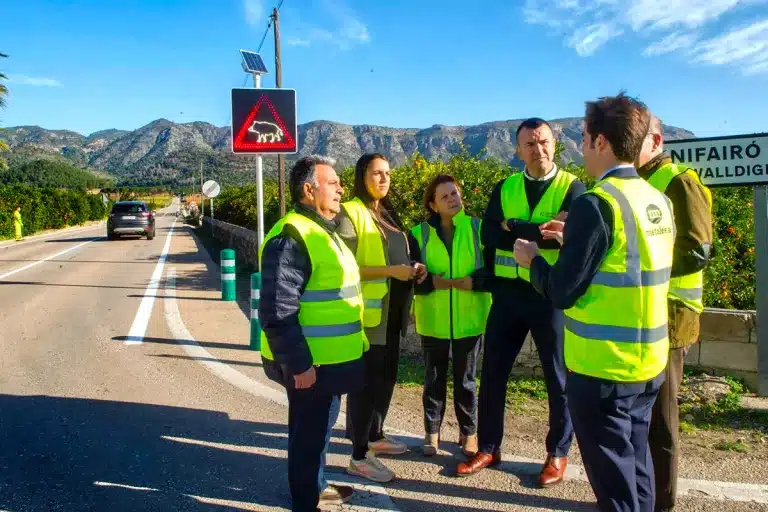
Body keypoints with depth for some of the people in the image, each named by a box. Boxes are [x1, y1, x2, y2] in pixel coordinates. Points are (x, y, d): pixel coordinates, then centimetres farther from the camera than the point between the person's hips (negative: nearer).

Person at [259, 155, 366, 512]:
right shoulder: (291, 238, -21)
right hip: (310, 362, -10)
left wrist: (352, 344, 22)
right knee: (309, 431, 6)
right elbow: (277, 312, -25)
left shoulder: (324, 230, 12)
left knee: (321, 425, 23)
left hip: (330, 357, 10)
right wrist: (298, 363, -24)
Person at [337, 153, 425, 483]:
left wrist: (411, 268, 3)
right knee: (365, 381, -2)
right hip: (368, 312, -8)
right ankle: (359, 456, 9)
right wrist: (391, 271, -22)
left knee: (386, 377, 16)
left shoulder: (388, 214, 15)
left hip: (392, 311, 8)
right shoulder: (351, 213, -11)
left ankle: (375, 436, 33)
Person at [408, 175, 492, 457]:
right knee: (434, 379, 12)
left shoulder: (478, 227, -3)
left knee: (465, 380, 12)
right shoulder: (419, 234, -2)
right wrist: (457, 282, -20)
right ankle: (432, 431, 28)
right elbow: (414, 280, -8)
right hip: (433, 321, 1)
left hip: (469, 320, 0)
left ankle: (469, 433, 28)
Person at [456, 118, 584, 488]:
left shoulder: (573, 187, -2)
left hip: (552, 294, -3)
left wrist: (513, 227, -17)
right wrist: (541, 230, -15)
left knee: (559, 377, 9)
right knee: (493, 372, 9)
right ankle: (488, 448, 26)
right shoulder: (504, 188, 7)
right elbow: (489, 235, -8)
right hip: (507, 293, 3)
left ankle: (558, 454, 28)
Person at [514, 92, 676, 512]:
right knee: (636, 467, 21)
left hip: (602, 367, -8)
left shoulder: (596, 203, -19)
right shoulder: (659, 200, 6)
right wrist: (572, 240, 19)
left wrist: (532, 259, 1)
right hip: (649, 362, 8)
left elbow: (562, 292, -17)